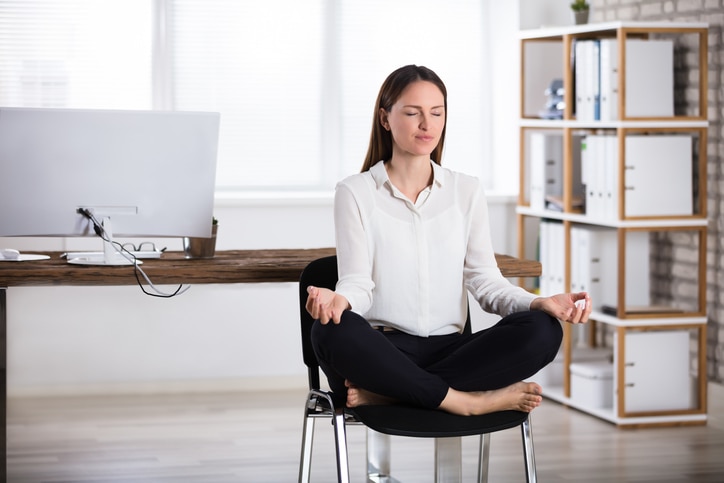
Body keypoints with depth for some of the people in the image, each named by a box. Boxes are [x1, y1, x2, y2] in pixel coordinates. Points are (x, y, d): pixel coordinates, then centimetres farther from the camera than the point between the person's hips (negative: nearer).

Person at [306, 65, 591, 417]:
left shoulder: (467, 191, 14)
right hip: (381, 350, -3)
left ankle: (381, 393, -26)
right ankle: (465, 400, -26)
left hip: (448, 348, 4)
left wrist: (540, 303, -13)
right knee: (332, 332, -37)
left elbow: (485, 281, 7)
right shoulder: (355, 193, 4)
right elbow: (358, 282, -4)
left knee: (541, 331, -25)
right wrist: (339, 300, -29)